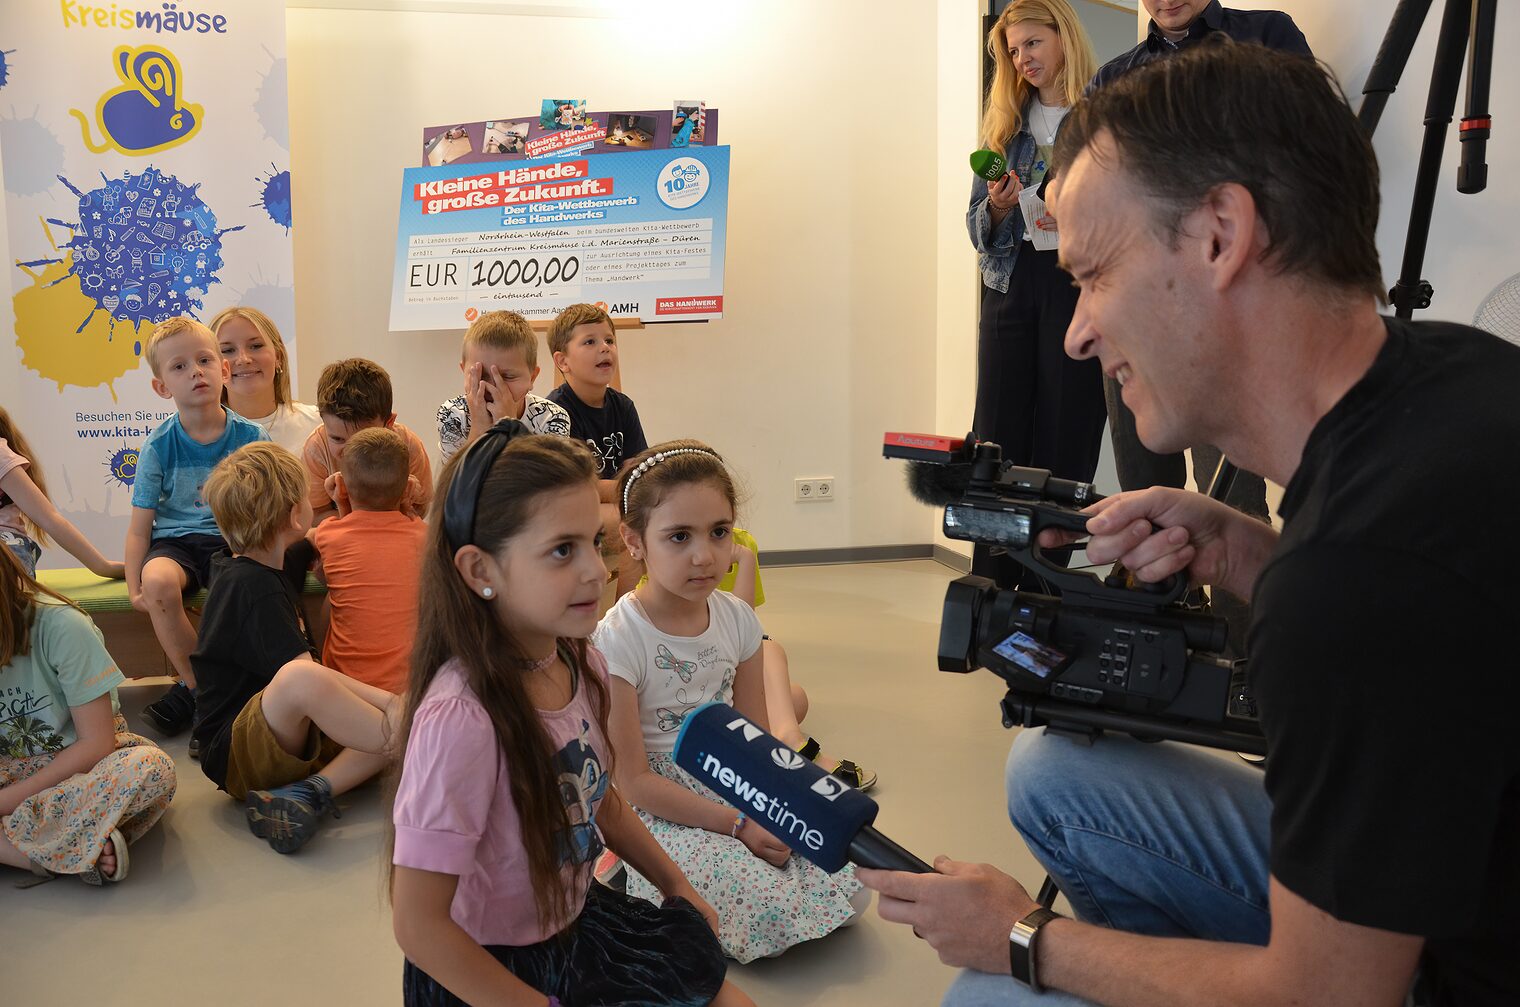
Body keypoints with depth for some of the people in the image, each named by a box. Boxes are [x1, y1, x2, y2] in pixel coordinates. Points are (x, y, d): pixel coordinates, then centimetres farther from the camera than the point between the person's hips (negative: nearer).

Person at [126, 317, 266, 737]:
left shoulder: (250, 436, -1)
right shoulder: (159, 446, -2)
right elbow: (140, 527, 0)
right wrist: (134, 586, -13)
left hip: (233, 541, 0)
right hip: (175, 541, 0)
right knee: (158, 582, -34)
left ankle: (192, 687, -11)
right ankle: (198, 686, -11)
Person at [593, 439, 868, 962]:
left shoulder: (737, 618, -2)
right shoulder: (618, 640, -20)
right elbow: (634, 781, -17)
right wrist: (737, 824, -20)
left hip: (738, 791, 6)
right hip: (661, 812, -5)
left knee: (846, 887, -8)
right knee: (771, 909, -24)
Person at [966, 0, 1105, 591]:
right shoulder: (1006, 122, 15)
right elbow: (978, 226, 15)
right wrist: (998, 206, -7)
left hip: (1079, 285, -4)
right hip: (1010, 286, 4)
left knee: (1064, 442, -2)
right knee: (997, 437, 0)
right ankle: (990, 593, 5)